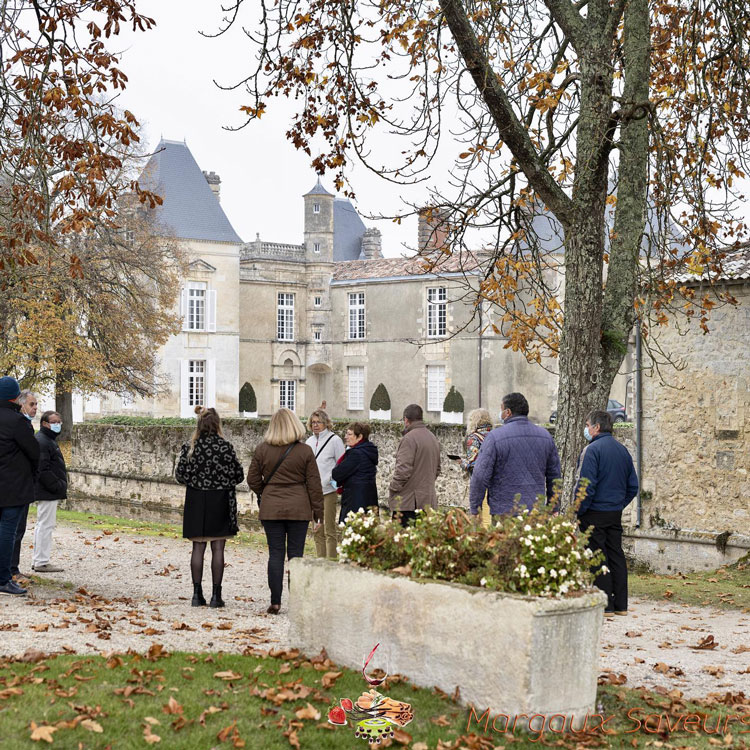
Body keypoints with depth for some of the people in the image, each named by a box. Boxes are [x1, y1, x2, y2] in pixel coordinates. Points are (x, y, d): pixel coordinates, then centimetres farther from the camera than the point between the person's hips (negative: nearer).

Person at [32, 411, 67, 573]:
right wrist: (58, 486, -19)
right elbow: (43, 470, -23)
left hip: (48, 491, 11)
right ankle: (41, 562, -4)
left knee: (42, 525, 15)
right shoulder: (41, 442, -16)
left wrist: (61, 485, 14)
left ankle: (37, 561, 23)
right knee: (46, 525, -8)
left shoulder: (49, 440, 19)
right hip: (47, 493, -11)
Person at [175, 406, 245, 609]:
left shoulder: (189, 447, -3)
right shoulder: (226, 447, -9)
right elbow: (238, 475, -5)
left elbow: (180, 474, -1)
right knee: (218, 549, 3)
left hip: (196, 502, 2)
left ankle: (197, 593, 8)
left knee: (198, 548, 8)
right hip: (220, 502, -2)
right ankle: (216, 595, 4)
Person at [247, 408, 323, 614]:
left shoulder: (262, 450, 0)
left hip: (271, 509, 1)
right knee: (296, 554, 4)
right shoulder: (305, 451, -4)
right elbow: (314, 484, -2)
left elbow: (253, 479, 5)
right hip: (299, 510, -1)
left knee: (275, 554, 4)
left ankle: (275, 602, 3)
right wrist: (318, 513, 4)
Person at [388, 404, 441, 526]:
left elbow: (403, 470, -18)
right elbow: (437, 469, 24)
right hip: (429, 501, 8)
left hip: (407, 502, -8)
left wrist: (393, 488, -6)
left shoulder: (409, 439, -12)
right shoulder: (433, 438, 17)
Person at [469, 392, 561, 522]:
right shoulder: (545, 436, 9)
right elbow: (554, 476, 14)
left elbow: (480, 476, -9)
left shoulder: (495, 437, -8)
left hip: (505, 512, -5)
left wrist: (474, 510, -1)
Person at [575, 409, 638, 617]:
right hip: (616, 514, 7)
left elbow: (586, 485, -19)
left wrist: (578, 512, -9)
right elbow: (633, 486, 13)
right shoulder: (623, 450, 10)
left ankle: (605, 605, -1)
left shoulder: (592, 450, -14)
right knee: (616, 555, 12)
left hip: (595, 514, -7)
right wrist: (619, 504, 18)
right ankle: (621, 604, 16)